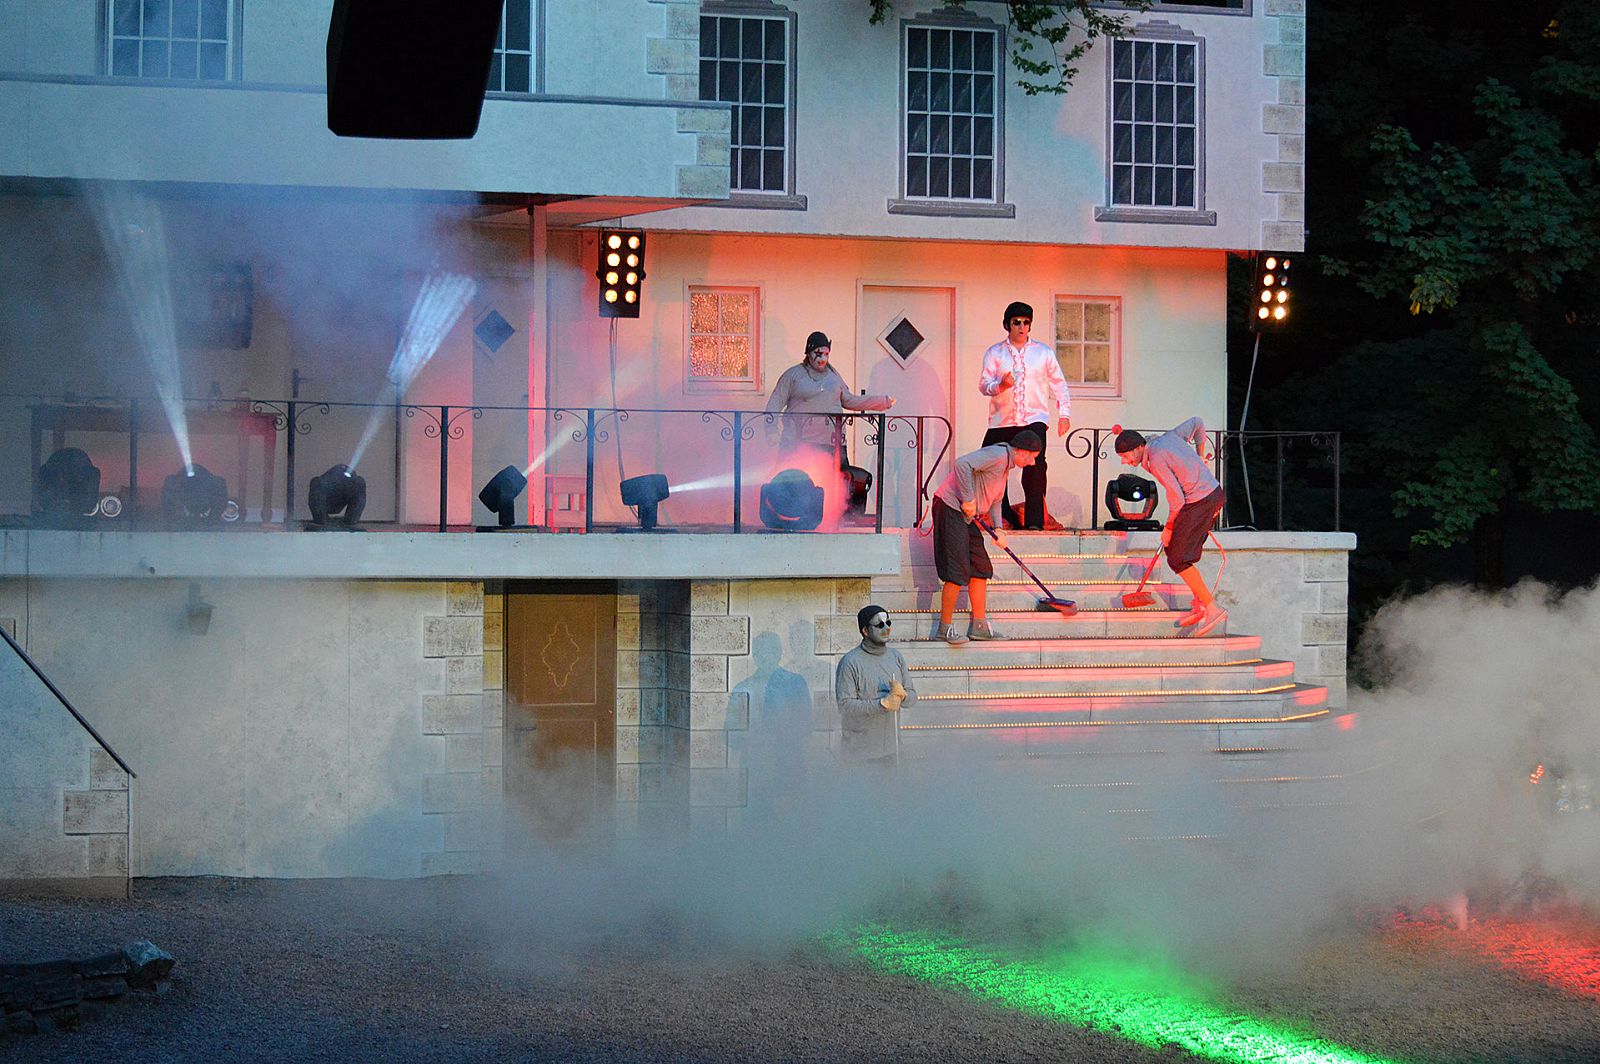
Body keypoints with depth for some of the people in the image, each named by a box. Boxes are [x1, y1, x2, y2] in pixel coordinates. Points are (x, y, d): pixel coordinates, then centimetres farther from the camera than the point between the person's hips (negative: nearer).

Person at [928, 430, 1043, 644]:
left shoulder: (1006, 465, 18)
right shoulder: (998, 454, -15)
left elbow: (995, 501, 26)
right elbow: (962, 464, -29)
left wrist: (997, 529, 11)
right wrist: (968, 499, -25)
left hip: (968, 516, 11)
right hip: (951, 508, -11)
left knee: (981, 568, 10)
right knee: (958, 572, -10)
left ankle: (979, 626, 16)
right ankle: (945, 628, -3)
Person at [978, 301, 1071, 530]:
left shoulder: (1043, 352, 12)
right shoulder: (994, 353, 9)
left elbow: (1059, 383, 17)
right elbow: (984, 384, 0)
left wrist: (1064, 413, 8)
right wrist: (1000, 386, -22)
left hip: (1034, 419, -1)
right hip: (1002, 421, 1)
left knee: (1035, 465, -21)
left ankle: (1034, 521, -18)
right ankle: (1007, 519, 10)